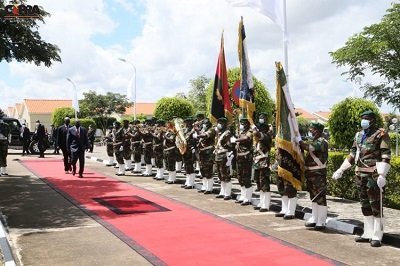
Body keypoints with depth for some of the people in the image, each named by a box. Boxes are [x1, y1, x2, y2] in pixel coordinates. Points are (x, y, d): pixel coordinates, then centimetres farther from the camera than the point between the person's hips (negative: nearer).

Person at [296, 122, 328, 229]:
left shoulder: (322, 141, -11)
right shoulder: (313, 141, 19)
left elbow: (310, 147, -26)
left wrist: (300, 141, -14)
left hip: (318, 173, -9)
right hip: (310, 173, 10)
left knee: (320, 197, -6)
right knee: (313, 197, 16)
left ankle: (321, 222, -2)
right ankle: (314, 219, 25)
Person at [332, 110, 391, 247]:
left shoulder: (381, 135, -5)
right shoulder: (359, 135, 15)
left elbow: (385, 156, -13)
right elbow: (352, 155, 20)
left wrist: (382, 175, -23)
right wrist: (340, 170, 18)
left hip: (374, 175, -7)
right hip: (360, 174, 7)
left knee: (375, 205, -3)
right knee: (365, 205, 12)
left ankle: (377, 236, 3)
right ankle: (368, 234, 20)